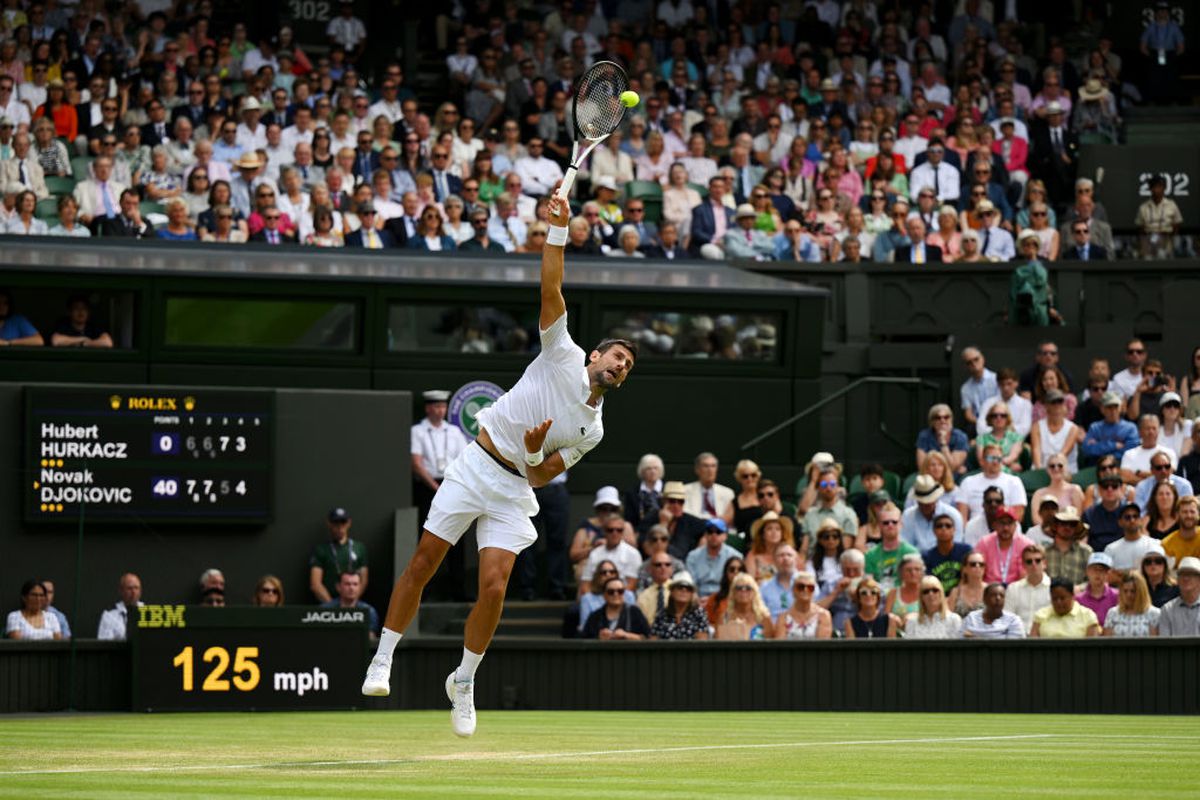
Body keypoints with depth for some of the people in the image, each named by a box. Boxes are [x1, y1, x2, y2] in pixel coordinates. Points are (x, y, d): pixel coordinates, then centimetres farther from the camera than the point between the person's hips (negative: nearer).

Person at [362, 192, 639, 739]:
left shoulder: (593, 431, 12)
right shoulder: (564, 356, 3)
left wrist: (535, 456, -14)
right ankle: (383, 660, 5)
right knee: (422, 565, -6)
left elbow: (541, 477, 9)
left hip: (516, 489, 3)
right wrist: (558, 232, -17)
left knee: (494, 587, -11)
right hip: (477, 466, -3)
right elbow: (550, 293, -7)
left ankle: (464, 682, 7)